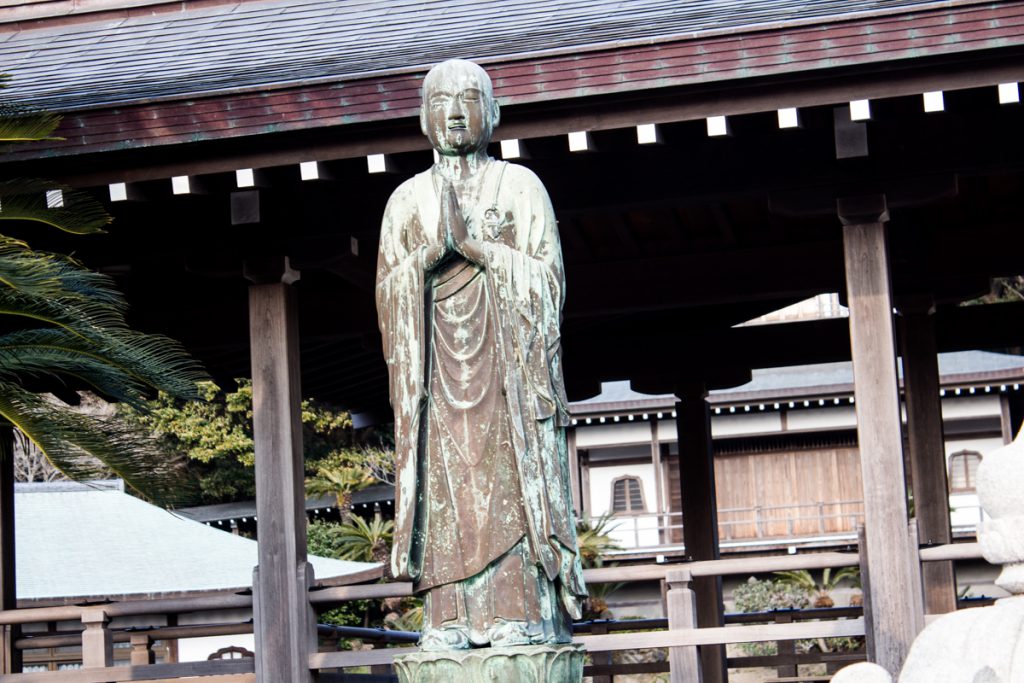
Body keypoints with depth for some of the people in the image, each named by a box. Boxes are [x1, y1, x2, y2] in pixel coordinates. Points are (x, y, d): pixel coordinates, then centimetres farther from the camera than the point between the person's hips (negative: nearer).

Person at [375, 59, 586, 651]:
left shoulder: (521, 186, 8)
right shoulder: (407, 199, 15)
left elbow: (545, 276, 0)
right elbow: (388, 291, 9)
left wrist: (473, 244, -12)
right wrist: (431, 253, -10)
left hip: (508, 359, -2)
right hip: (437, 363, 2)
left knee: (511, 477, -9)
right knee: (445, 483, -5)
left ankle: (524, 612, -9)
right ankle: (454, 619, -6)